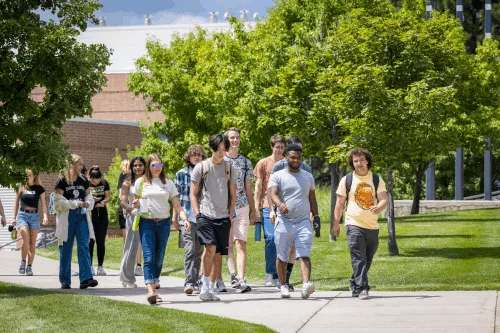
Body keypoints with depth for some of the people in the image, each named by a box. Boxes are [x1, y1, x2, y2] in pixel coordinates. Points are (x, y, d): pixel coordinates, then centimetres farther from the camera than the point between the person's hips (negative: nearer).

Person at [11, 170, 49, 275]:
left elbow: (43, 203, 2)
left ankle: (29, 266, 5)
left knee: (32, 243, -1)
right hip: (22, 215, -1)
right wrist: (14, 217, 12)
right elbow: (17, 203, 14)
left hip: (34, 216, 1)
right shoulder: (21, 187, 7)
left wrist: (45, 216, -13)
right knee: (26, 239, -20)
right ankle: (23, 262, -6)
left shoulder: (39, 189, 5)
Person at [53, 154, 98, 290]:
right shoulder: (62, 181, -6)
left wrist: (87, 204, -4)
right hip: (66, 218, -3)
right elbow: (58, 202, -10)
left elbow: (89, 197, 18)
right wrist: (76, 204, -16)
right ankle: (65, 281, 11)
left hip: (81, 216, 4)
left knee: (84, 246, -9)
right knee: (66, 249, 3)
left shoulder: (83, 180, 9)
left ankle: (86, 278, -16)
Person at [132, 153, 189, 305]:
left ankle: (155, 283, 19)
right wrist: (136, 205, -10)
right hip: (146, 223, -2)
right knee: (149, 257, -13)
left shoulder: (168, 183, 10)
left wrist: (184, 218, -10)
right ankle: (151, 291, -22)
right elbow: (135, 202, 14)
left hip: (164, 223, 2)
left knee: (159, 258, 5)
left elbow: (176, 205, 6)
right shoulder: (141, 182, 7)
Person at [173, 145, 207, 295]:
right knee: (189, 250, -13)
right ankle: (189, 283, -18)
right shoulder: (181, 174, 4)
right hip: (187, 218, -3)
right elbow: (176, 197, 7)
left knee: (199, 252, 7)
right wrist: (175, 216, 5)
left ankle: (195, 282, 14)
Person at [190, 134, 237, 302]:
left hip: (223, 217, 3)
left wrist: (230, 215, 8)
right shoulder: (201, 167, 2)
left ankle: (211, 288, 15)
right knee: (210, 247, -21)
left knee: (218, 254, 4)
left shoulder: (229, 168, 10)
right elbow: (193, 194, 5)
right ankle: (205, 285, -15)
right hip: (205, 216, -3)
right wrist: (197, 214, -4)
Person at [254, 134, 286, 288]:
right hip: (268, 206, -2)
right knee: (270, 238, -10)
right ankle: (270, 274, -5)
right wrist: (257, 207, 0)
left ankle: (280, 274, 9)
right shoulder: (263, 163, 6)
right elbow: (258, 186, 6)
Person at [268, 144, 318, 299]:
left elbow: (312, 199, 20)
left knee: (304, 255, -14)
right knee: (282, 256, 7)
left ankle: (306, 285, -28)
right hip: (284, 222, -1)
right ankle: (283, 286, 20)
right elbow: (273, 194, -12)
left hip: (303, 222, 1)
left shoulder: (308, 177, 15)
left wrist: (316, 217, 10)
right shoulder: (278, 176, 3)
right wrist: (280, 205, -33)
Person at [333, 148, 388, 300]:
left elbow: (384, 199, -3)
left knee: (367, 261, 12)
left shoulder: (377, 180, 7)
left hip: (372, 226, 3)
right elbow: (340, 203, 8)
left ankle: (354, 284, 31)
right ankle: (362, 289, -16)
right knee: (359, 259, -14)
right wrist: (336, 224, 7)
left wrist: (378, 207, -26)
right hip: (354, 224, -3)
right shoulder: (346, 180, 3)